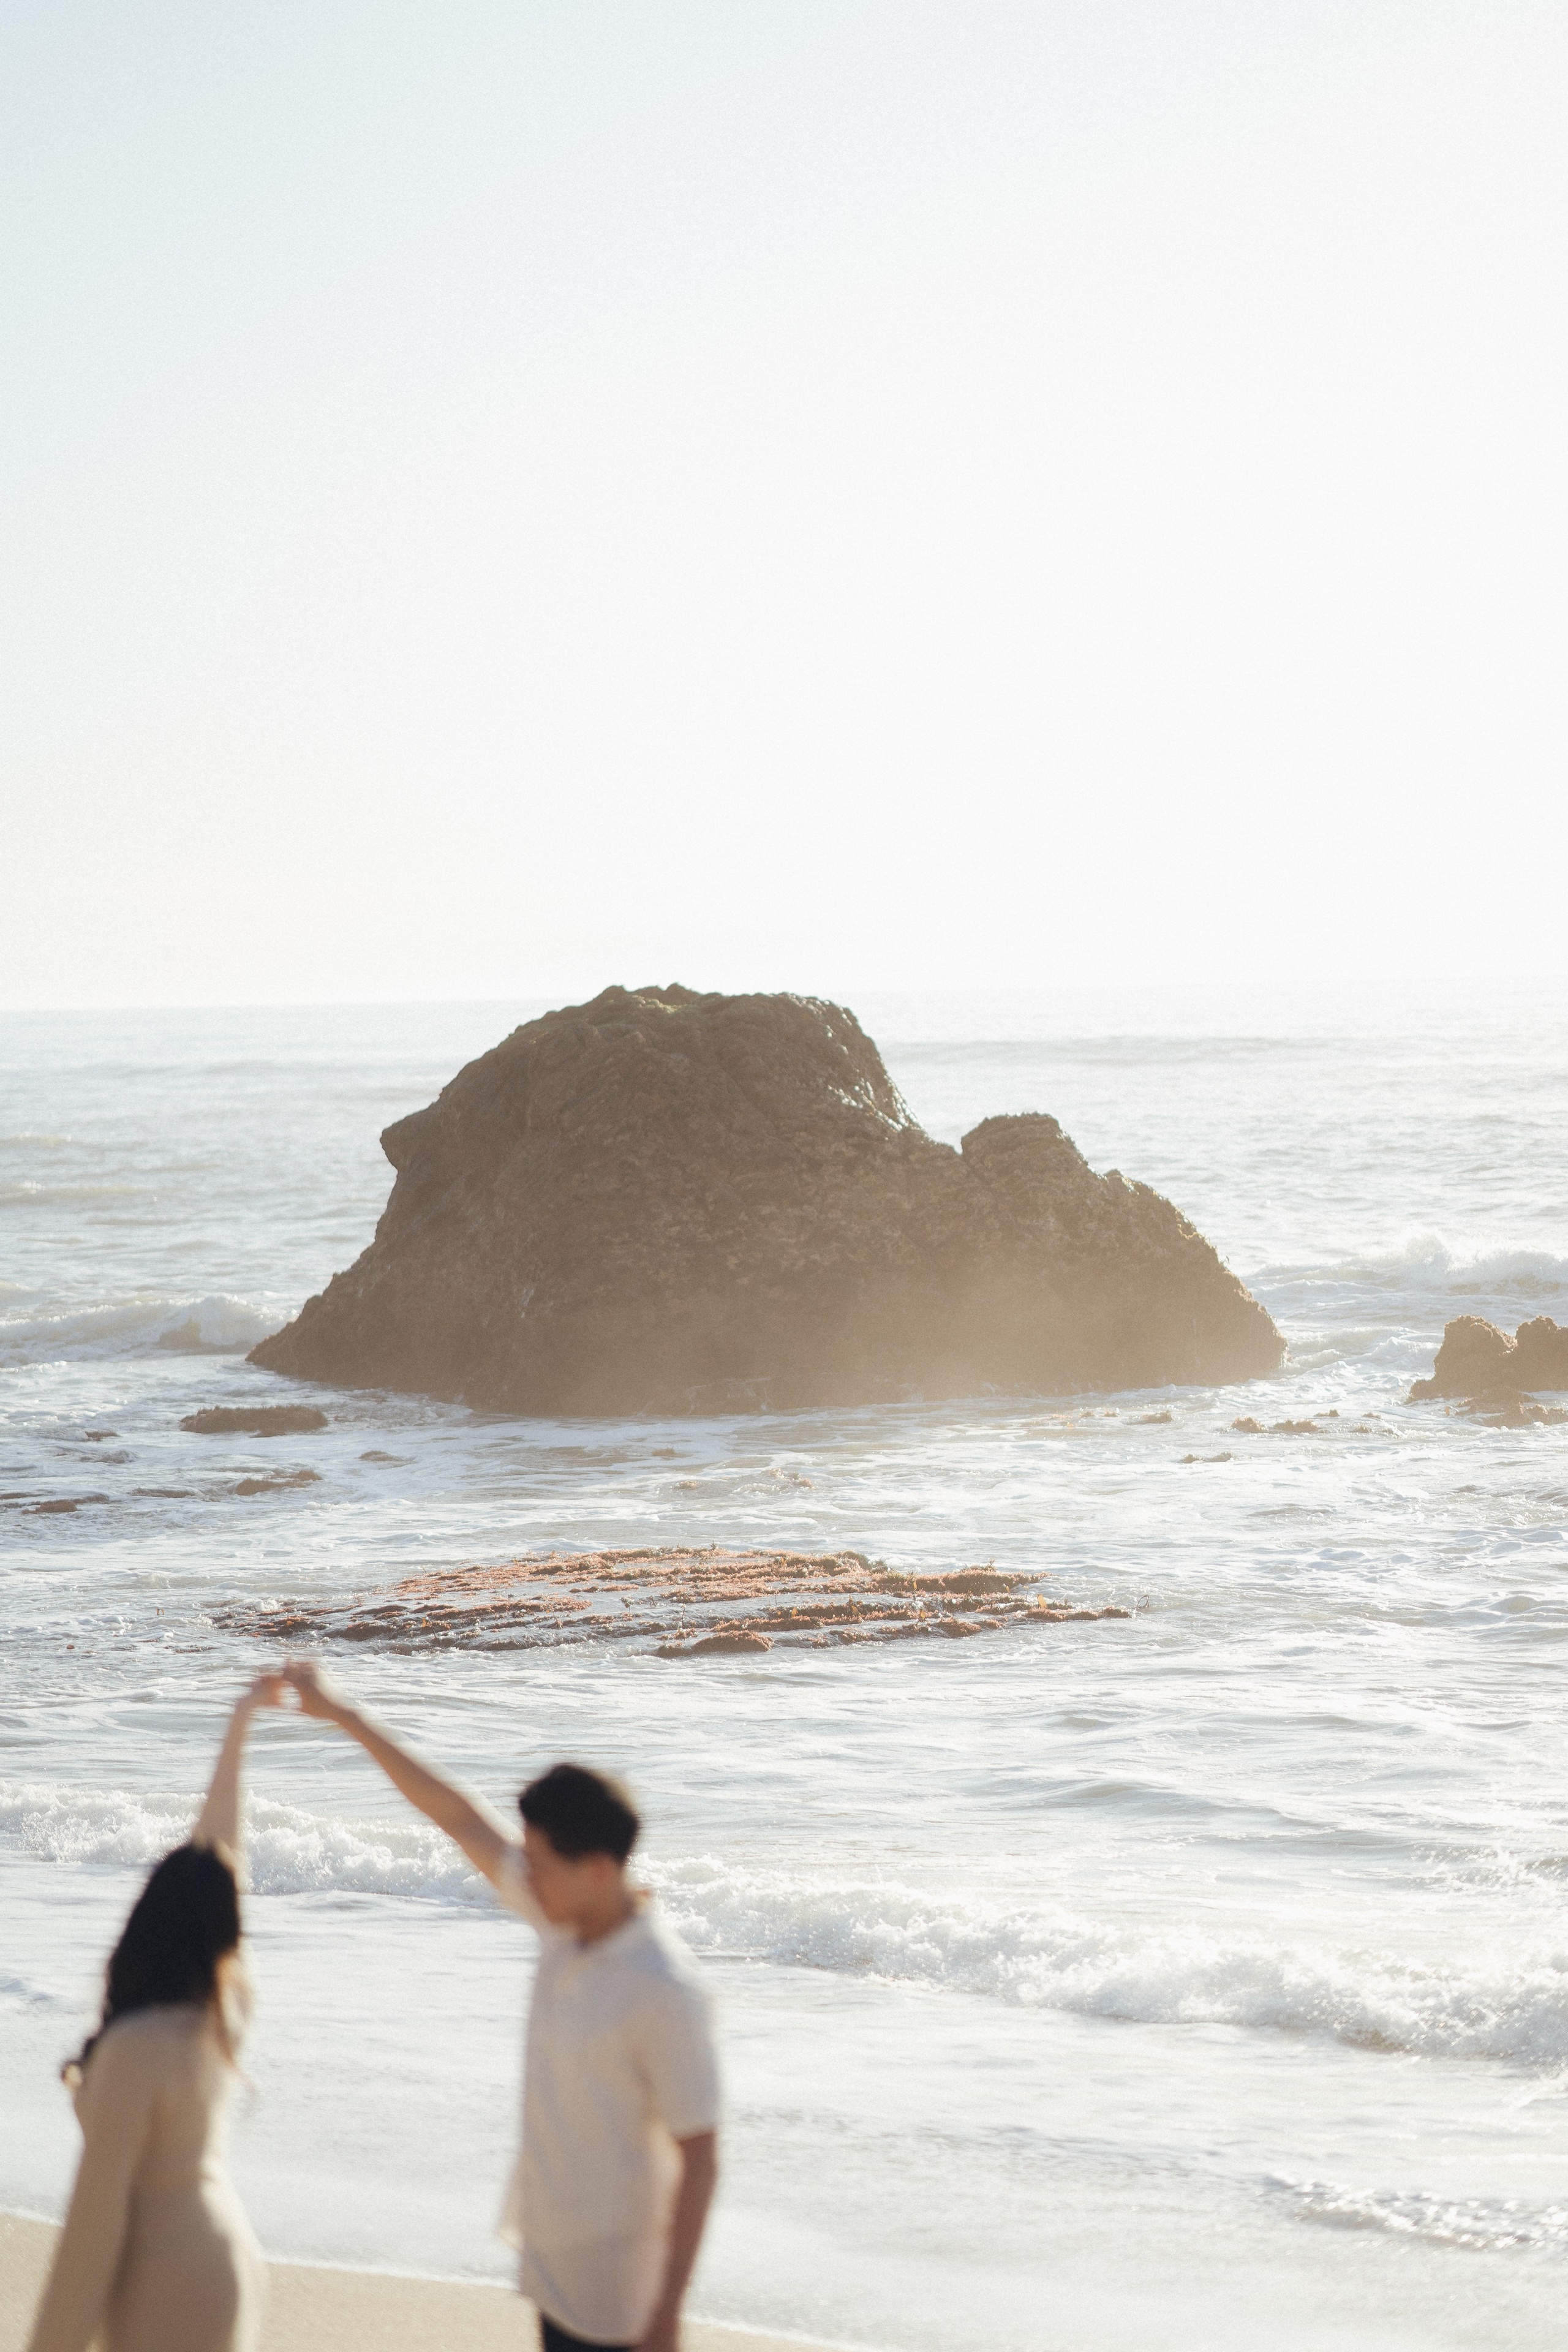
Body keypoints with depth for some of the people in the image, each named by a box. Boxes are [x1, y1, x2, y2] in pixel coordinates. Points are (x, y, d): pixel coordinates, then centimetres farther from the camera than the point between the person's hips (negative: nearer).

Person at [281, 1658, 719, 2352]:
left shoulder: (663, 1991, -25)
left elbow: (699, 2159, -21)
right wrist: (343, 1715, 13)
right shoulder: (565, 1924, -2)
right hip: (555, 2266, 8)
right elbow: (461, 1818, 9)